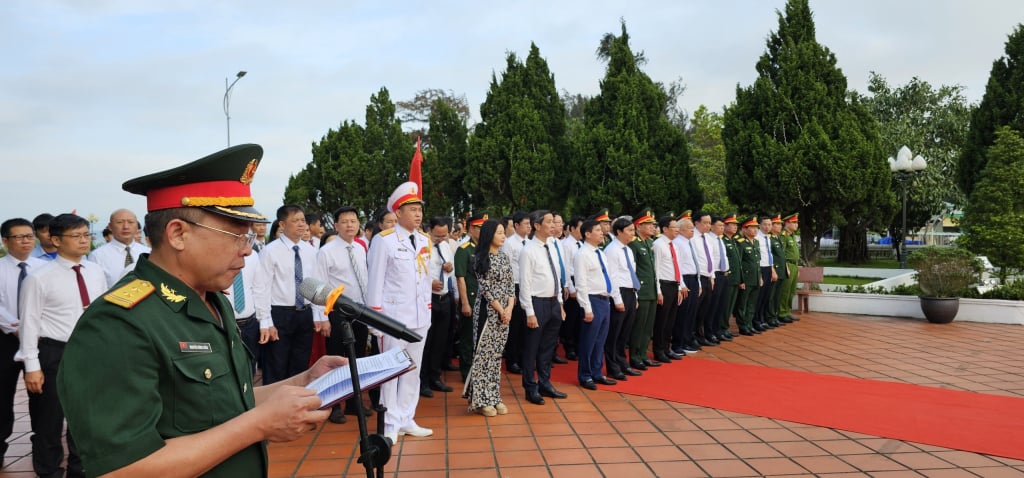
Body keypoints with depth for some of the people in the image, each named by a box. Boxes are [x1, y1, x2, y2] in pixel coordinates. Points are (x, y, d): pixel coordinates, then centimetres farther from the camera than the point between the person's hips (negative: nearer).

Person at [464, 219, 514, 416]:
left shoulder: (504, 257, 11)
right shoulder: (481, 258, -8)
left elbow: (510, 284, 9)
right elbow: (485, 288, -12)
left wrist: (509, 308, -4)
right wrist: (501, 310, -12)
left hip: (505, 311, 7)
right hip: (488, 311, -7)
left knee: (497, 355, 10)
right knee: (483, 354, -3)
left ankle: (493, 396, 18)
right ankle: (480, 400, 6)